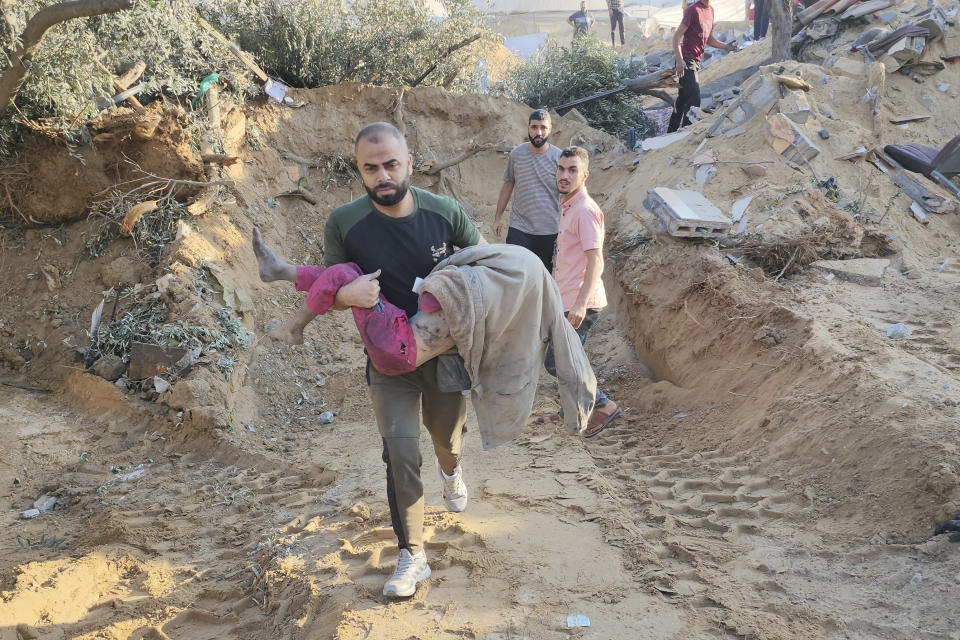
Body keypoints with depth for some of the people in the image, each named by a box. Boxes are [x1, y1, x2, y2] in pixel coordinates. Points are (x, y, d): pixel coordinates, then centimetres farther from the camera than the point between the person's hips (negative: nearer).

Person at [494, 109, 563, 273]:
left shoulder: (558, 157, -4)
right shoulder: (516, 153, 1)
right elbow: (508, 185, 11)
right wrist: (498, 216, 11)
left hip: (549, 230, -1)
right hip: (519, 229, 1)